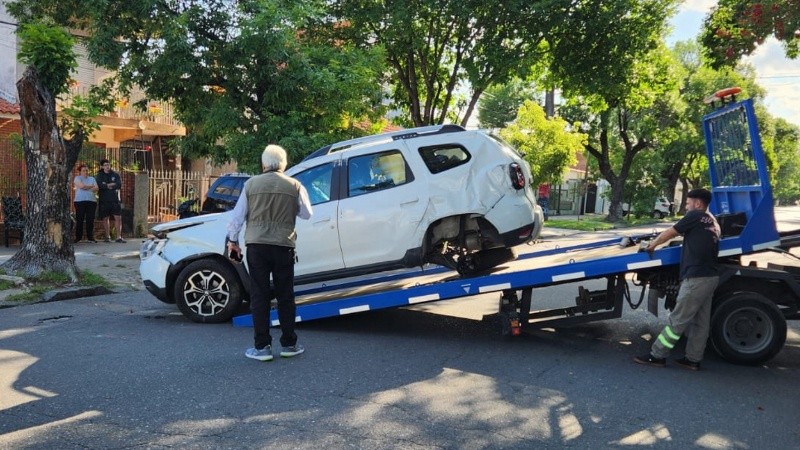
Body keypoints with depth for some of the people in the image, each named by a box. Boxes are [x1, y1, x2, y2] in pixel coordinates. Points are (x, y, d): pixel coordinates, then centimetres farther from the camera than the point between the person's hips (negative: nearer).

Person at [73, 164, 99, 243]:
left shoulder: (92, 178, 19)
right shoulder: (77, 178, 8)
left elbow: (96, 188, 5)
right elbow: (81, 186, -11)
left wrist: (86, 188, -7)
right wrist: (91, 186, 2)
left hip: (91, 201, 3)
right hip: (80, 201, -3)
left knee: (90, 219, -1)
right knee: (79, 219, -3)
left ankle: (90, 237, 3)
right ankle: (78, 237, 3)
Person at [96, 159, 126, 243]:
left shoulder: (115, 175, 8)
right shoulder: (100, 175, 7)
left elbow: (119, 185, -7)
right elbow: (100, 185, -11)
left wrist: (106, 185, -10)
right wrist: (112, 184, -11)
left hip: (115, 199, 0)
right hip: (104, 200, 0)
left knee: (118, 217, -7)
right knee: (105, 218, 5)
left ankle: (119, 237, -5)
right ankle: (107, 236, 17)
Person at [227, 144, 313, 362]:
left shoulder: (252, 184, 1)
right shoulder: (294, 185, 1)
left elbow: (238, 216, 3)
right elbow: (307, 214, 9)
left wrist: (233, 241, 14)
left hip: (256, 246, 0)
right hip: (283, 246, 1)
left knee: (259, 296, 5)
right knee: (285, 296, 11)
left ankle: (262, 347, 6)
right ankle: (289, 344, 17)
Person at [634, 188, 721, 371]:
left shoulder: (696, 216, -5)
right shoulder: (713, 223, 19)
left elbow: (669, 233, 1)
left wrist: (652, 245, 16)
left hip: (697, 277, -9)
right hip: (710, 276, 9)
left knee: (677, 320, -6)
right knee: (700, 321, 10)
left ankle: (657, 355, -2)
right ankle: (693, 359, 15)